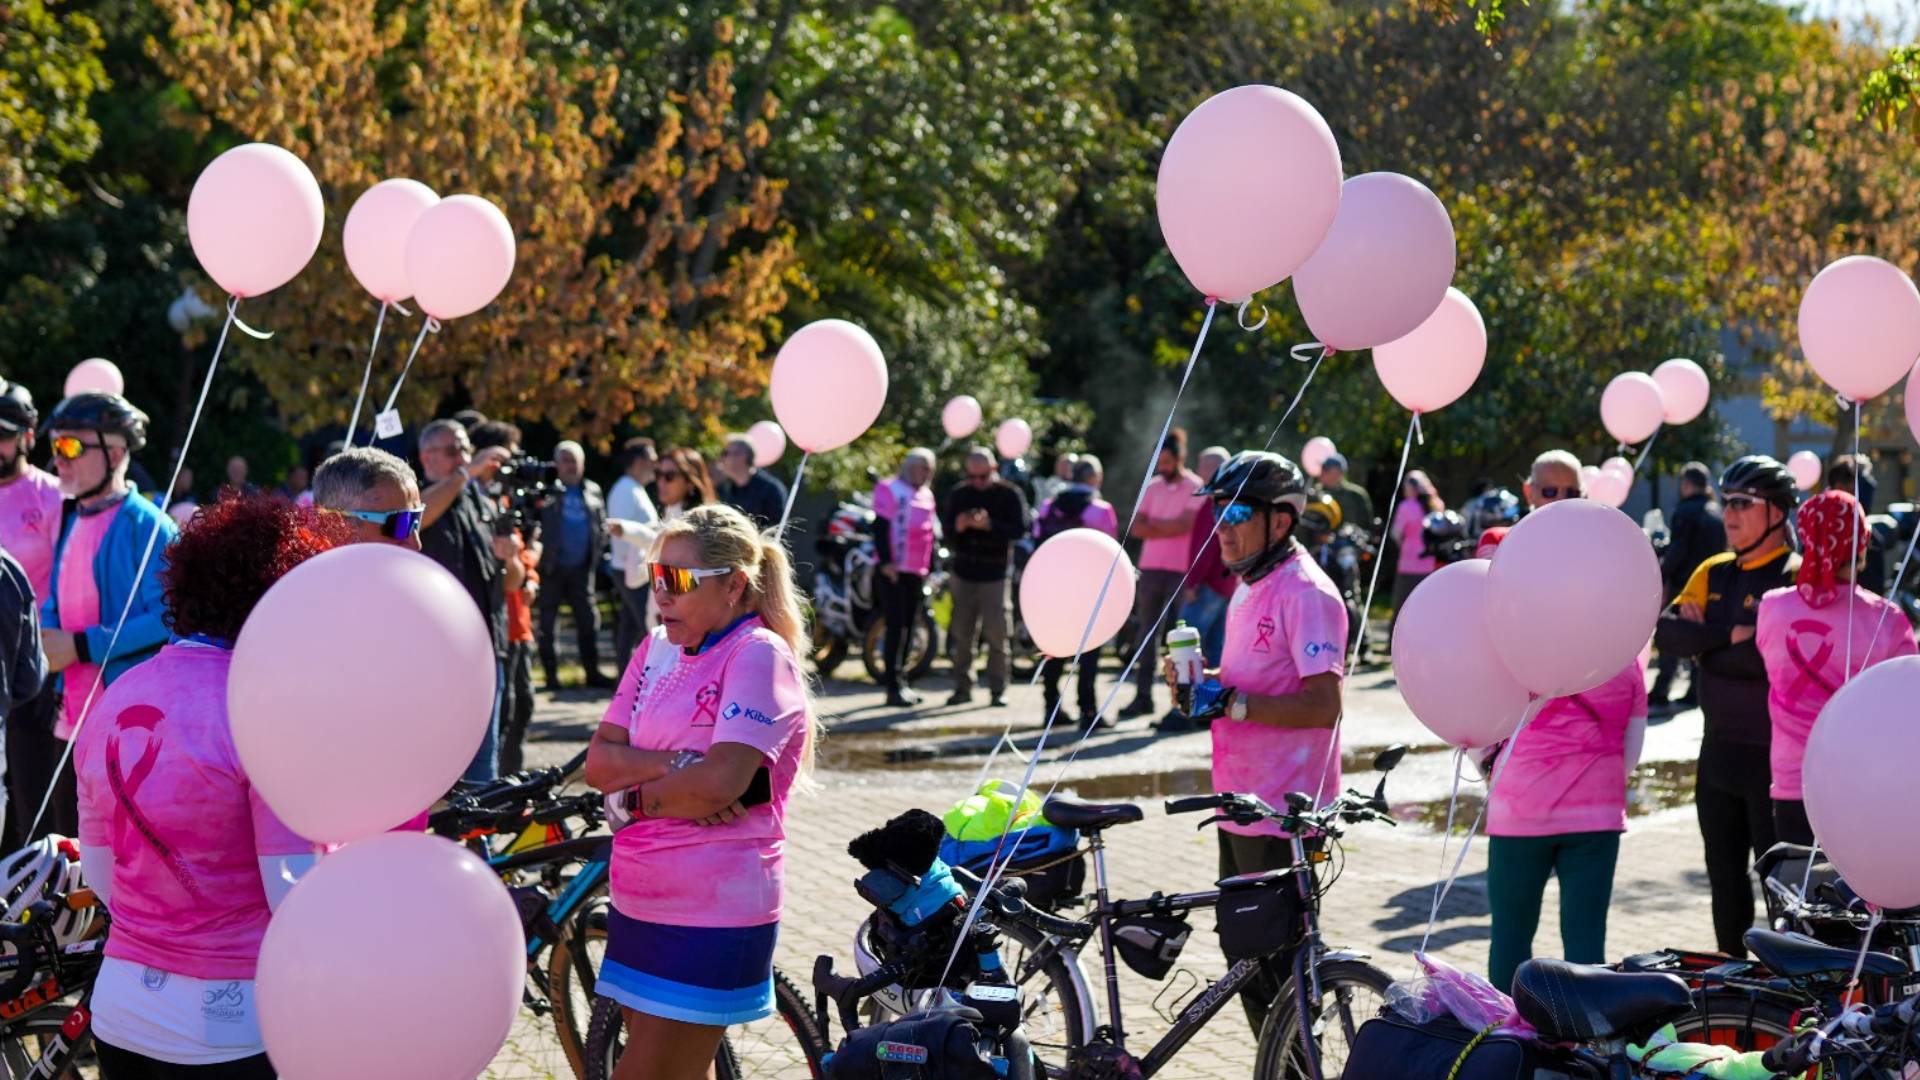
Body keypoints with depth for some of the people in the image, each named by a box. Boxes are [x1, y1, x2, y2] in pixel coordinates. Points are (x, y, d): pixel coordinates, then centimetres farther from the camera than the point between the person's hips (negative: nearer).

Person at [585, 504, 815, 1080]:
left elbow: (721, 781, -24)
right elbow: (599, 761, 3)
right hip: (640, 902, 8)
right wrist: (675, 764, -14)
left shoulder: (758, 656, -13)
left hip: (713, 913, -8)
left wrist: (641, 792, -7)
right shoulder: (656, 650, 10)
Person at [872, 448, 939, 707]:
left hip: (919, 572, 8)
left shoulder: (926, 495, 17)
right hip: (895, 570, -8)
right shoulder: (890, 490, -7)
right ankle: (894, 687, -9)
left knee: (910, 628, 10)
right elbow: (880, 528, -13)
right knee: (896, 628, -10)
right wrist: (886, 562, -20)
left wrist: (930, 567, 18)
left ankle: (903, 682, 17)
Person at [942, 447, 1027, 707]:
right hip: (963, 573, 3)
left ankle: (998, 689, 2)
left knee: (997, 636, -4)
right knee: (961, 635, 5)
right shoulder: (958, 494, 8)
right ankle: (962, 688, 11)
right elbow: (945, 529, 7)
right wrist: (957, 526, -16)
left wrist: (990, 525, -27)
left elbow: (1019, 529, -13)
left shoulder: (1010, 495, -3)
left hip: (995, 575, -3)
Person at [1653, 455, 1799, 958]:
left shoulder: (1797, 575, -10)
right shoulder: (1713, 573, 11)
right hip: (1719, 749, 7)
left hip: (1776, 753, -7)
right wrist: (1731, 635, -16)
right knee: (1725, 878, 15)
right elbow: (1665, 632, -3)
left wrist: (1705, 644, -10)